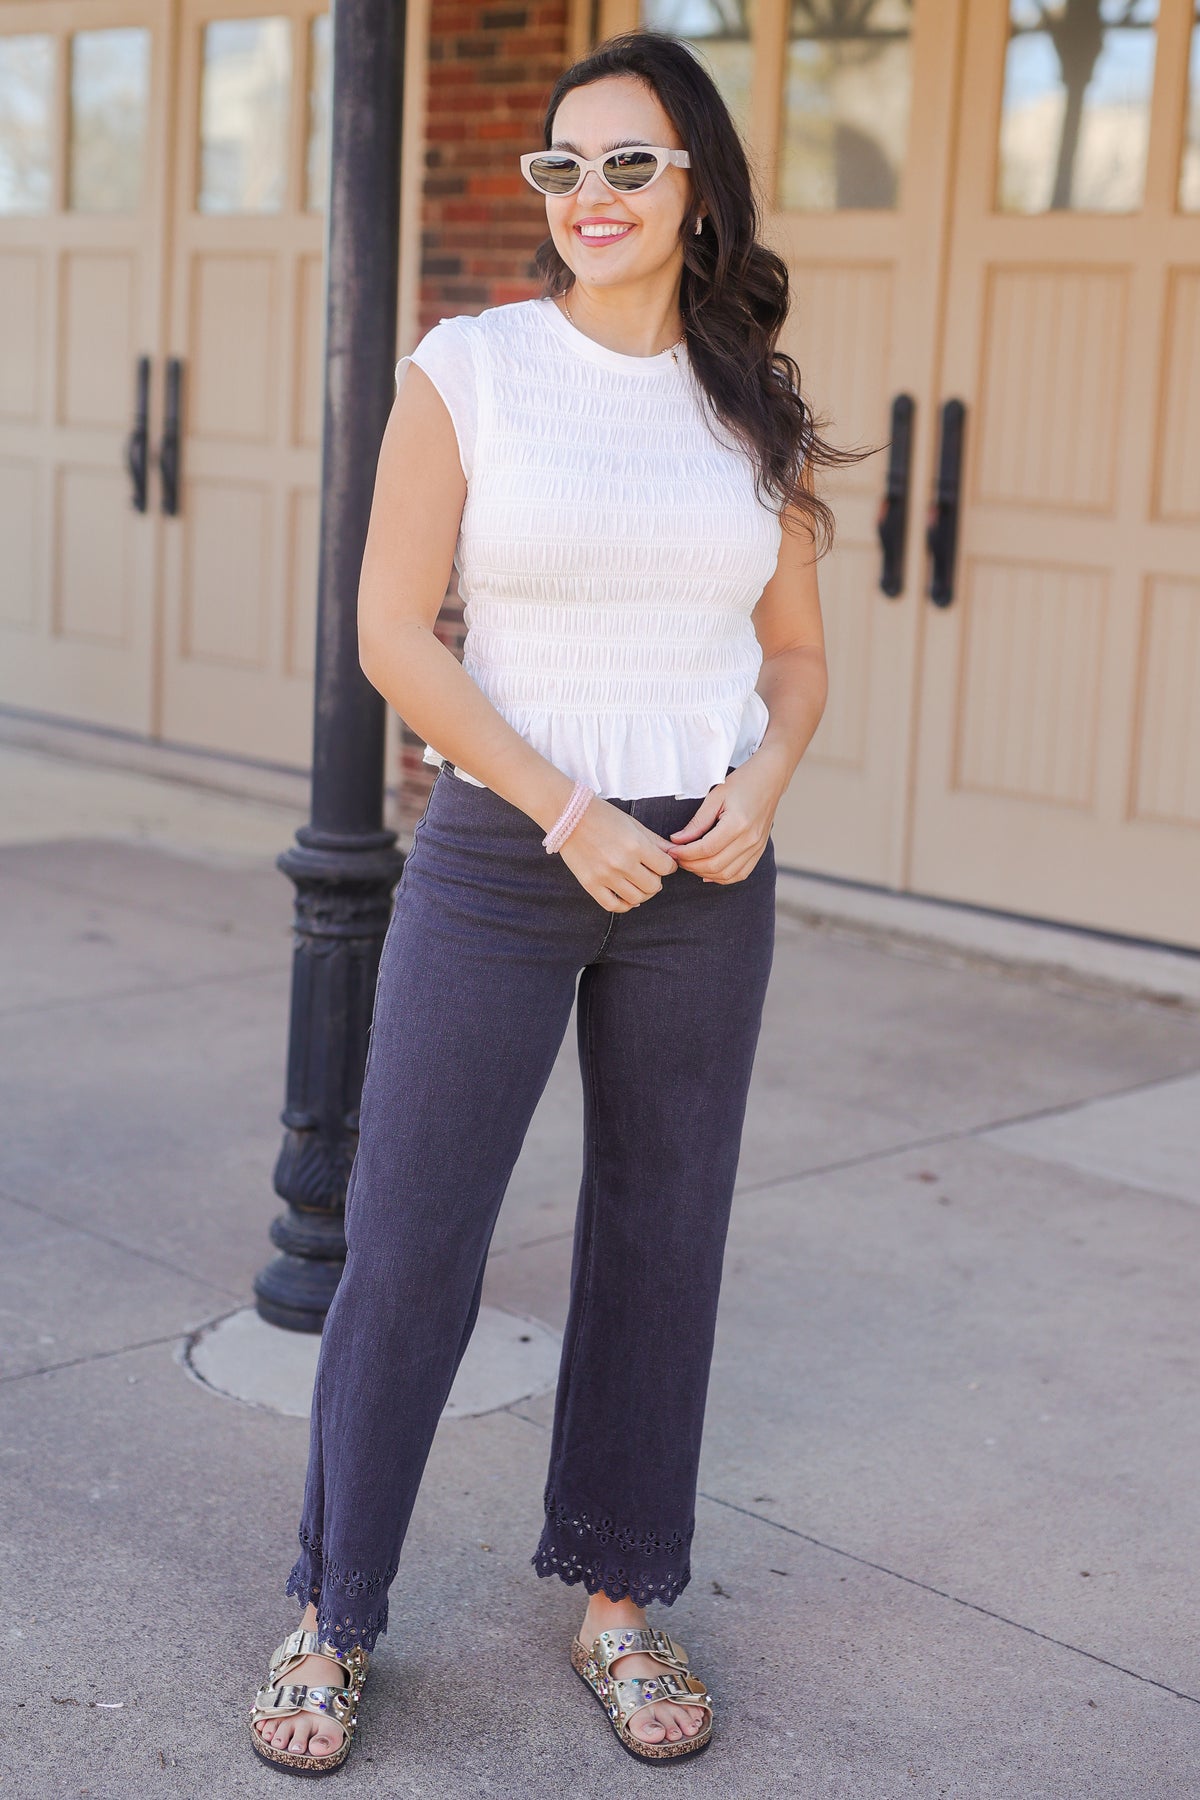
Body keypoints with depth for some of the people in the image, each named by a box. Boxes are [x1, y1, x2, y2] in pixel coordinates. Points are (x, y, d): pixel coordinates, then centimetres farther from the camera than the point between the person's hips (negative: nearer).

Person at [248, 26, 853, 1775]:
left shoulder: (751, 410, 7)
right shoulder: (467, 367, -3)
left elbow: (795, 654, 13)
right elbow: (391, 629, -8)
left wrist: (759, 786, -8)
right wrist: (567, 811, -14)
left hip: (705, 876, 3)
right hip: (497, 859, -3)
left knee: (662, 1234, 10)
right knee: (410, 1240, 0)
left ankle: (619, 1596, 27)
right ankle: (335, 1612, 18)